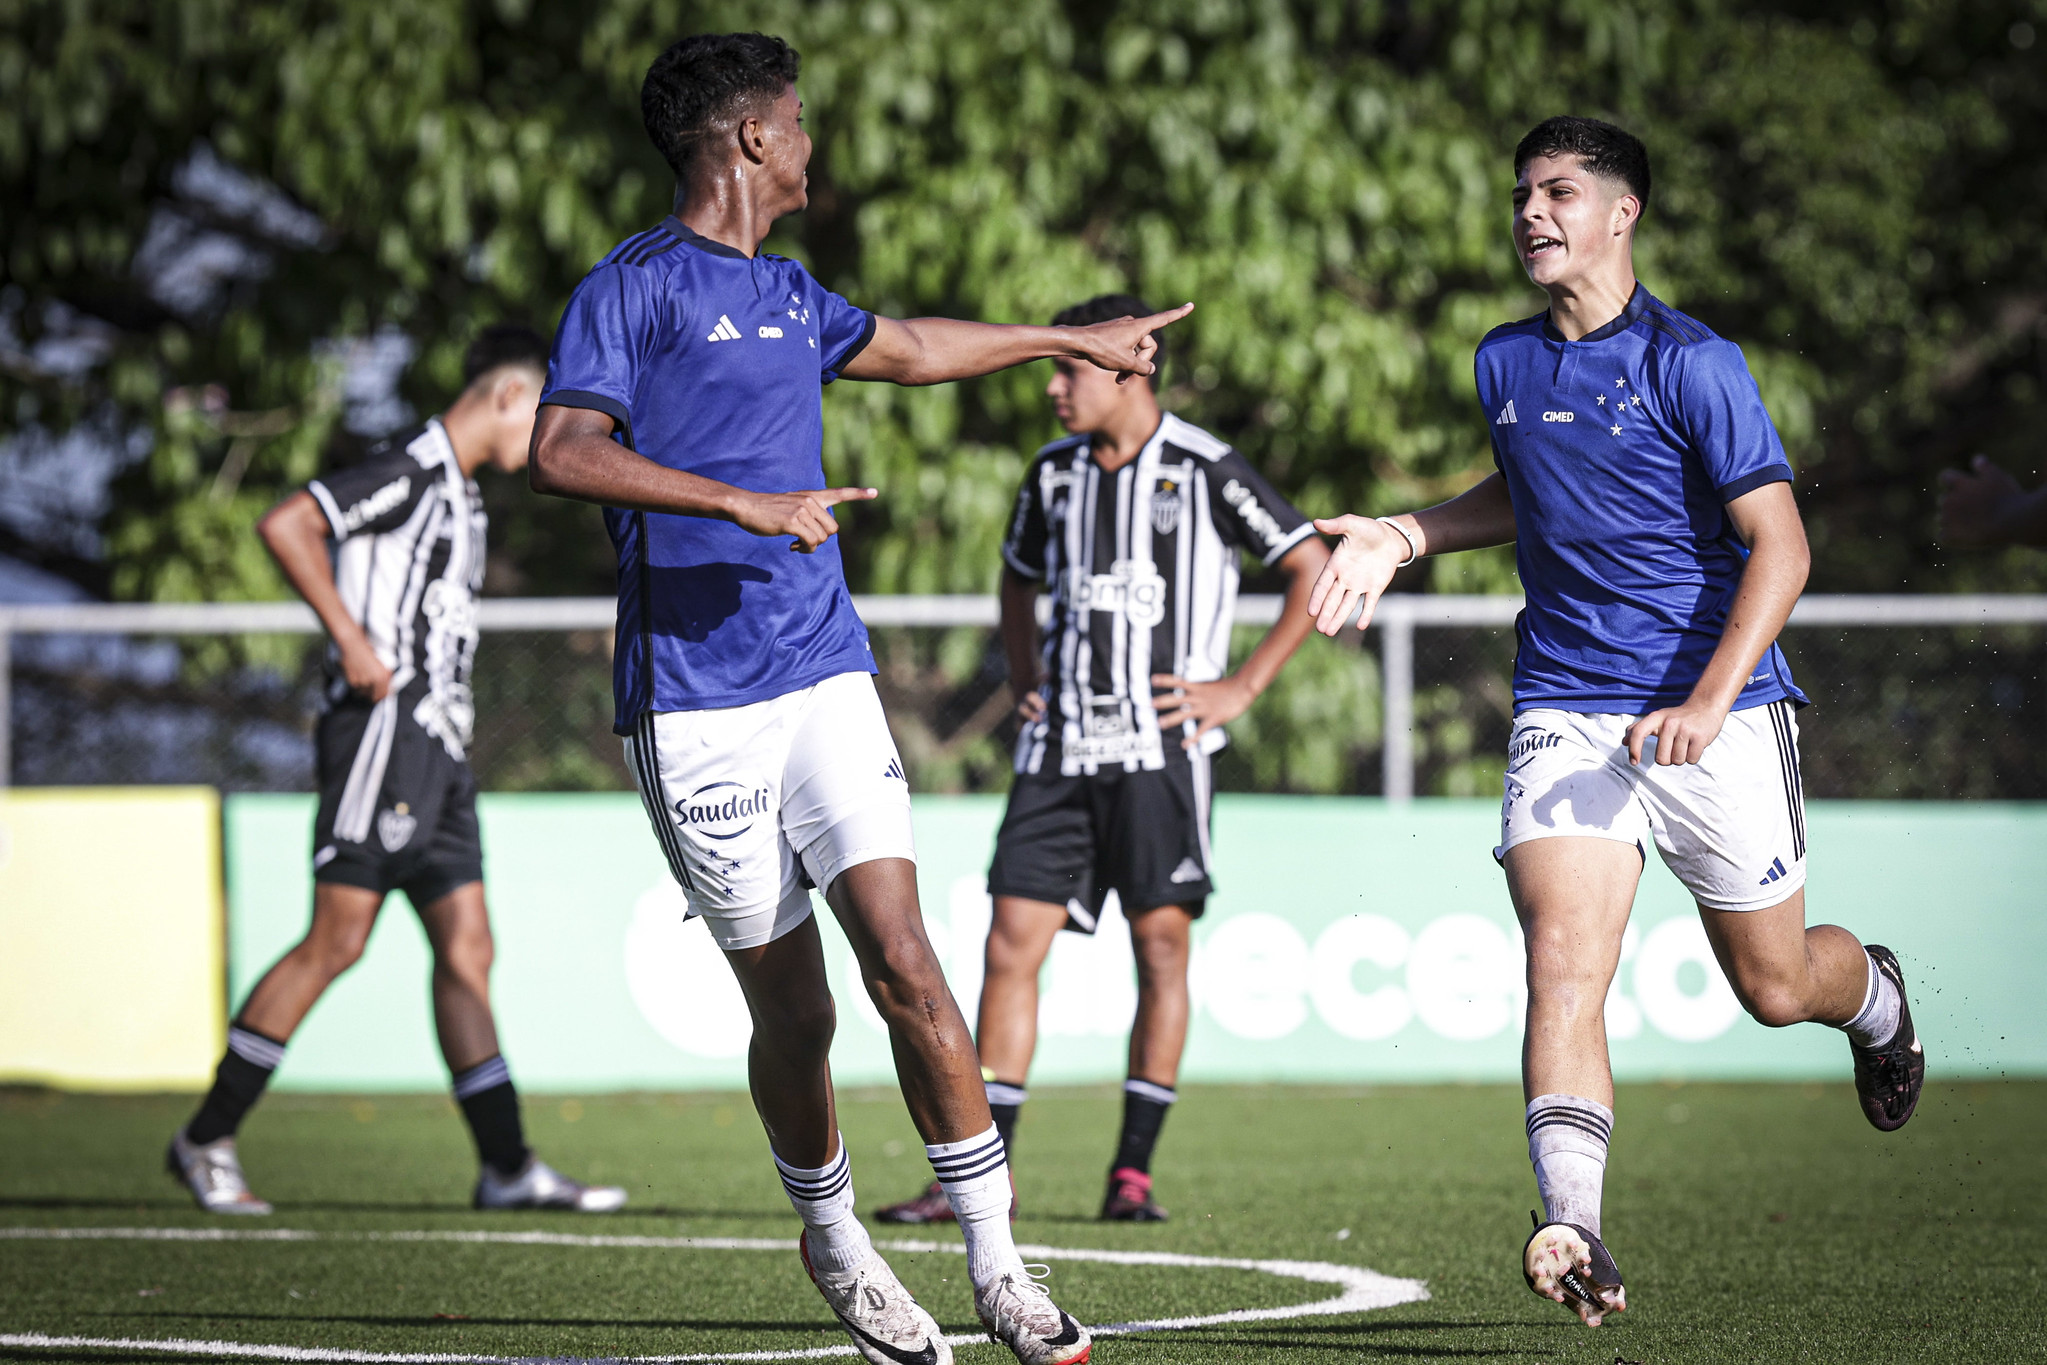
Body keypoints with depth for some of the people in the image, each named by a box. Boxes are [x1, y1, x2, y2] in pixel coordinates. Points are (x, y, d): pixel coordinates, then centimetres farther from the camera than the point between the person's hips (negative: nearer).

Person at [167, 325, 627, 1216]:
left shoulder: (458, 491, 20)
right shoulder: (409, 469, -9)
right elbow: (285, 526, -19)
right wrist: (351, 639, -20)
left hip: (435, 742, 10)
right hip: (384, 728, -10)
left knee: (466, 947, 4)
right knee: (336, 940, -10)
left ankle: (507, 1166, 2)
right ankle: (207, 1141, -4)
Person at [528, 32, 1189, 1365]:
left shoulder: (787, 295, 19)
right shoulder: (632, 287, -4)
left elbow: (910, 347, 39)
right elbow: (562, 453, -16)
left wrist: (1074, 339, 50)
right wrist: (742, 503, -21)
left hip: (825, 679, 5)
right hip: (694, 699, -5)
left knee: (904, 964, -9)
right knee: (793, 1010, 1)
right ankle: (834, 1242, 24)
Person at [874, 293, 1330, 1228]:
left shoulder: (1204, 473, -5)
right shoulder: (1054, 473, 12)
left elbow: (1315, 570, -3)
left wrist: (1242, 687, -7)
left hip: (1160, 747, -5)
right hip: (1059, 749, 5)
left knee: (1162, 945, -3)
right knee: (1011, 943, -2)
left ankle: (1134, 1172, 4)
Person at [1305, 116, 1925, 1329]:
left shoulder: (1693, 365, -11)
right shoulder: (1507, 363, 8)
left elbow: (1780, 545, -14)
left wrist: (1710, 702, -24)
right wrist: (1405, 536, 13)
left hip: (1719, 714, -4)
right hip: (1566, 713, 4)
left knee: (1772, 983, 10)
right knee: (1562, 959, -18)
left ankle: (1874, 994, 47)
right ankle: (1576, 1236, -28)